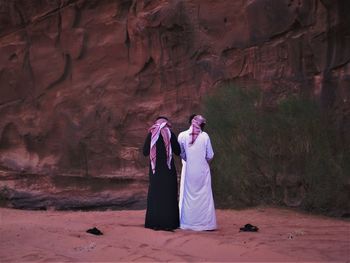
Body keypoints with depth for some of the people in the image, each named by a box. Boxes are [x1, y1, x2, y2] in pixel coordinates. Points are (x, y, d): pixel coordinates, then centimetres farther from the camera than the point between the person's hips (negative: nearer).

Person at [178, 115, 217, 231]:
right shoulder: (205, 136, -9)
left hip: (189, 170, 1)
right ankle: (205, 222, 8)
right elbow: (210, 156, -3)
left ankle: (187, 222, 14)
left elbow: (181, 153, 4)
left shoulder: (182, 136, -6)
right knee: (204, 196, 7)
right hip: (202, 170, -1)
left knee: (188, 196, 11)